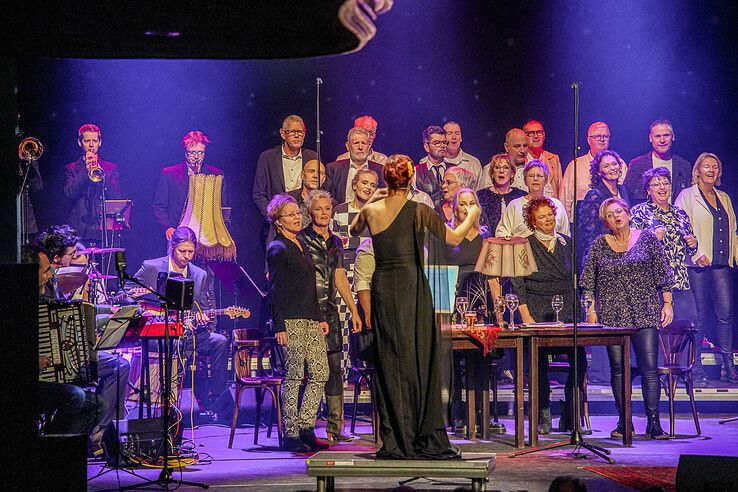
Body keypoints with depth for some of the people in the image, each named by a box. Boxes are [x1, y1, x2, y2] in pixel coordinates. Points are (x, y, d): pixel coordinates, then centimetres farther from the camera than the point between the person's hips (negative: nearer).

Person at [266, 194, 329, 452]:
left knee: (320, 373, 3)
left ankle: (305, 428, 10)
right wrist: (279, 326, -16)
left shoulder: (301, 245, 19)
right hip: (291, 321, -8)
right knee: (294, 377, -6)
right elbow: (275, 290, -11)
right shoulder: (278, 249, -7)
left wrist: (320, 318, 19)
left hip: (310, 321, 8)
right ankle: (291, 435, 0)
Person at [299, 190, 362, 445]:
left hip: (330, 312, 7)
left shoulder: (335, 242, 16)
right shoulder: (302, 239, -4)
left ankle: (335, 426, 10)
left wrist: (354, 311, 17)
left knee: (335, 370, 6)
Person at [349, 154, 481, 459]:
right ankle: (426, 440, 2)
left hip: (382, 289, 3)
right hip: (412, 290, -3)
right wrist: (472, 215, 16)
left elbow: (354, 230, 22)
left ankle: (394, 441, 6)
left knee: (389, 364, 7)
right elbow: (454, 239, -1)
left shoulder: (371, 211, 0)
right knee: (419, 362, 2)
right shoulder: (419, 212, -8)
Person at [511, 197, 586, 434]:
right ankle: (543, 418, 4)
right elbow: (518, 285, 0)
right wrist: (526, 317, -8)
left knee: (579, 361, -8)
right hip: (537, 313, -3)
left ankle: (570, 418, 1)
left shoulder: (566, 243, 14)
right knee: (540, 366, -5)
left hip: (566, 313, 3)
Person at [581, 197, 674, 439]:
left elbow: (663, 274, 7)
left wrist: (667, 303, 1)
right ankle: (624, 422, 9)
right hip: (612, 316, 2)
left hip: (645, 313, -2)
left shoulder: (647, 238, 5)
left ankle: (653, 423, -6)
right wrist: (591, 310, 3)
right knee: (618, 369, 2)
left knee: (649, 367, -8)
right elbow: (588, 282, 11)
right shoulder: (599, 245, 9)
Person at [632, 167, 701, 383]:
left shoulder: (680, 214, 20)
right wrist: (652, 238, -14)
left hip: (680, 281, 4)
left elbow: (690, 250, 27)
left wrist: (692, 244, 5)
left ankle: (696, 373, 2)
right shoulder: (640, 212, 5)